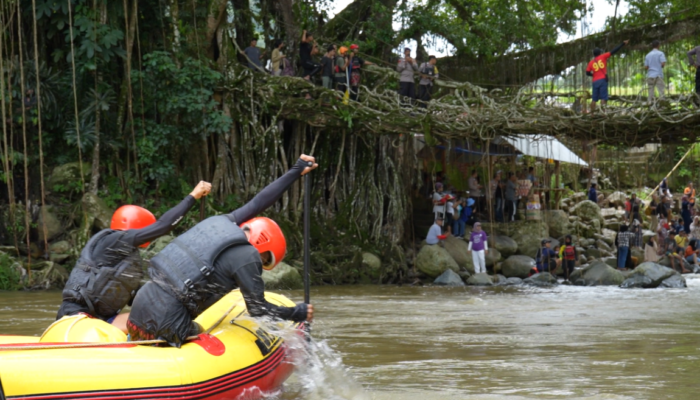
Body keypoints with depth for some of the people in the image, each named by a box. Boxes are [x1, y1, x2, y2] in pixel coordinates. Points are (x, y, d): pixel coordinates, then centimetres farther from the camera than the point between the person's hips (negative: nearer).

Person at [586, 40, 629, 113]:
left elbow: (587, 73, 9)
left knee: (594, 99, 8)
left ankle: (592, 112, 8)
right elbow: (613, 51, 4)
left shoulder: (591, 62, 13)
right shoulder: (603, 57, 6)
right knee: (603, 98, -8)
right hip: (603, 79, -4)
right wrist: (623, 44, 8)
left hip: (595, 81, 4)